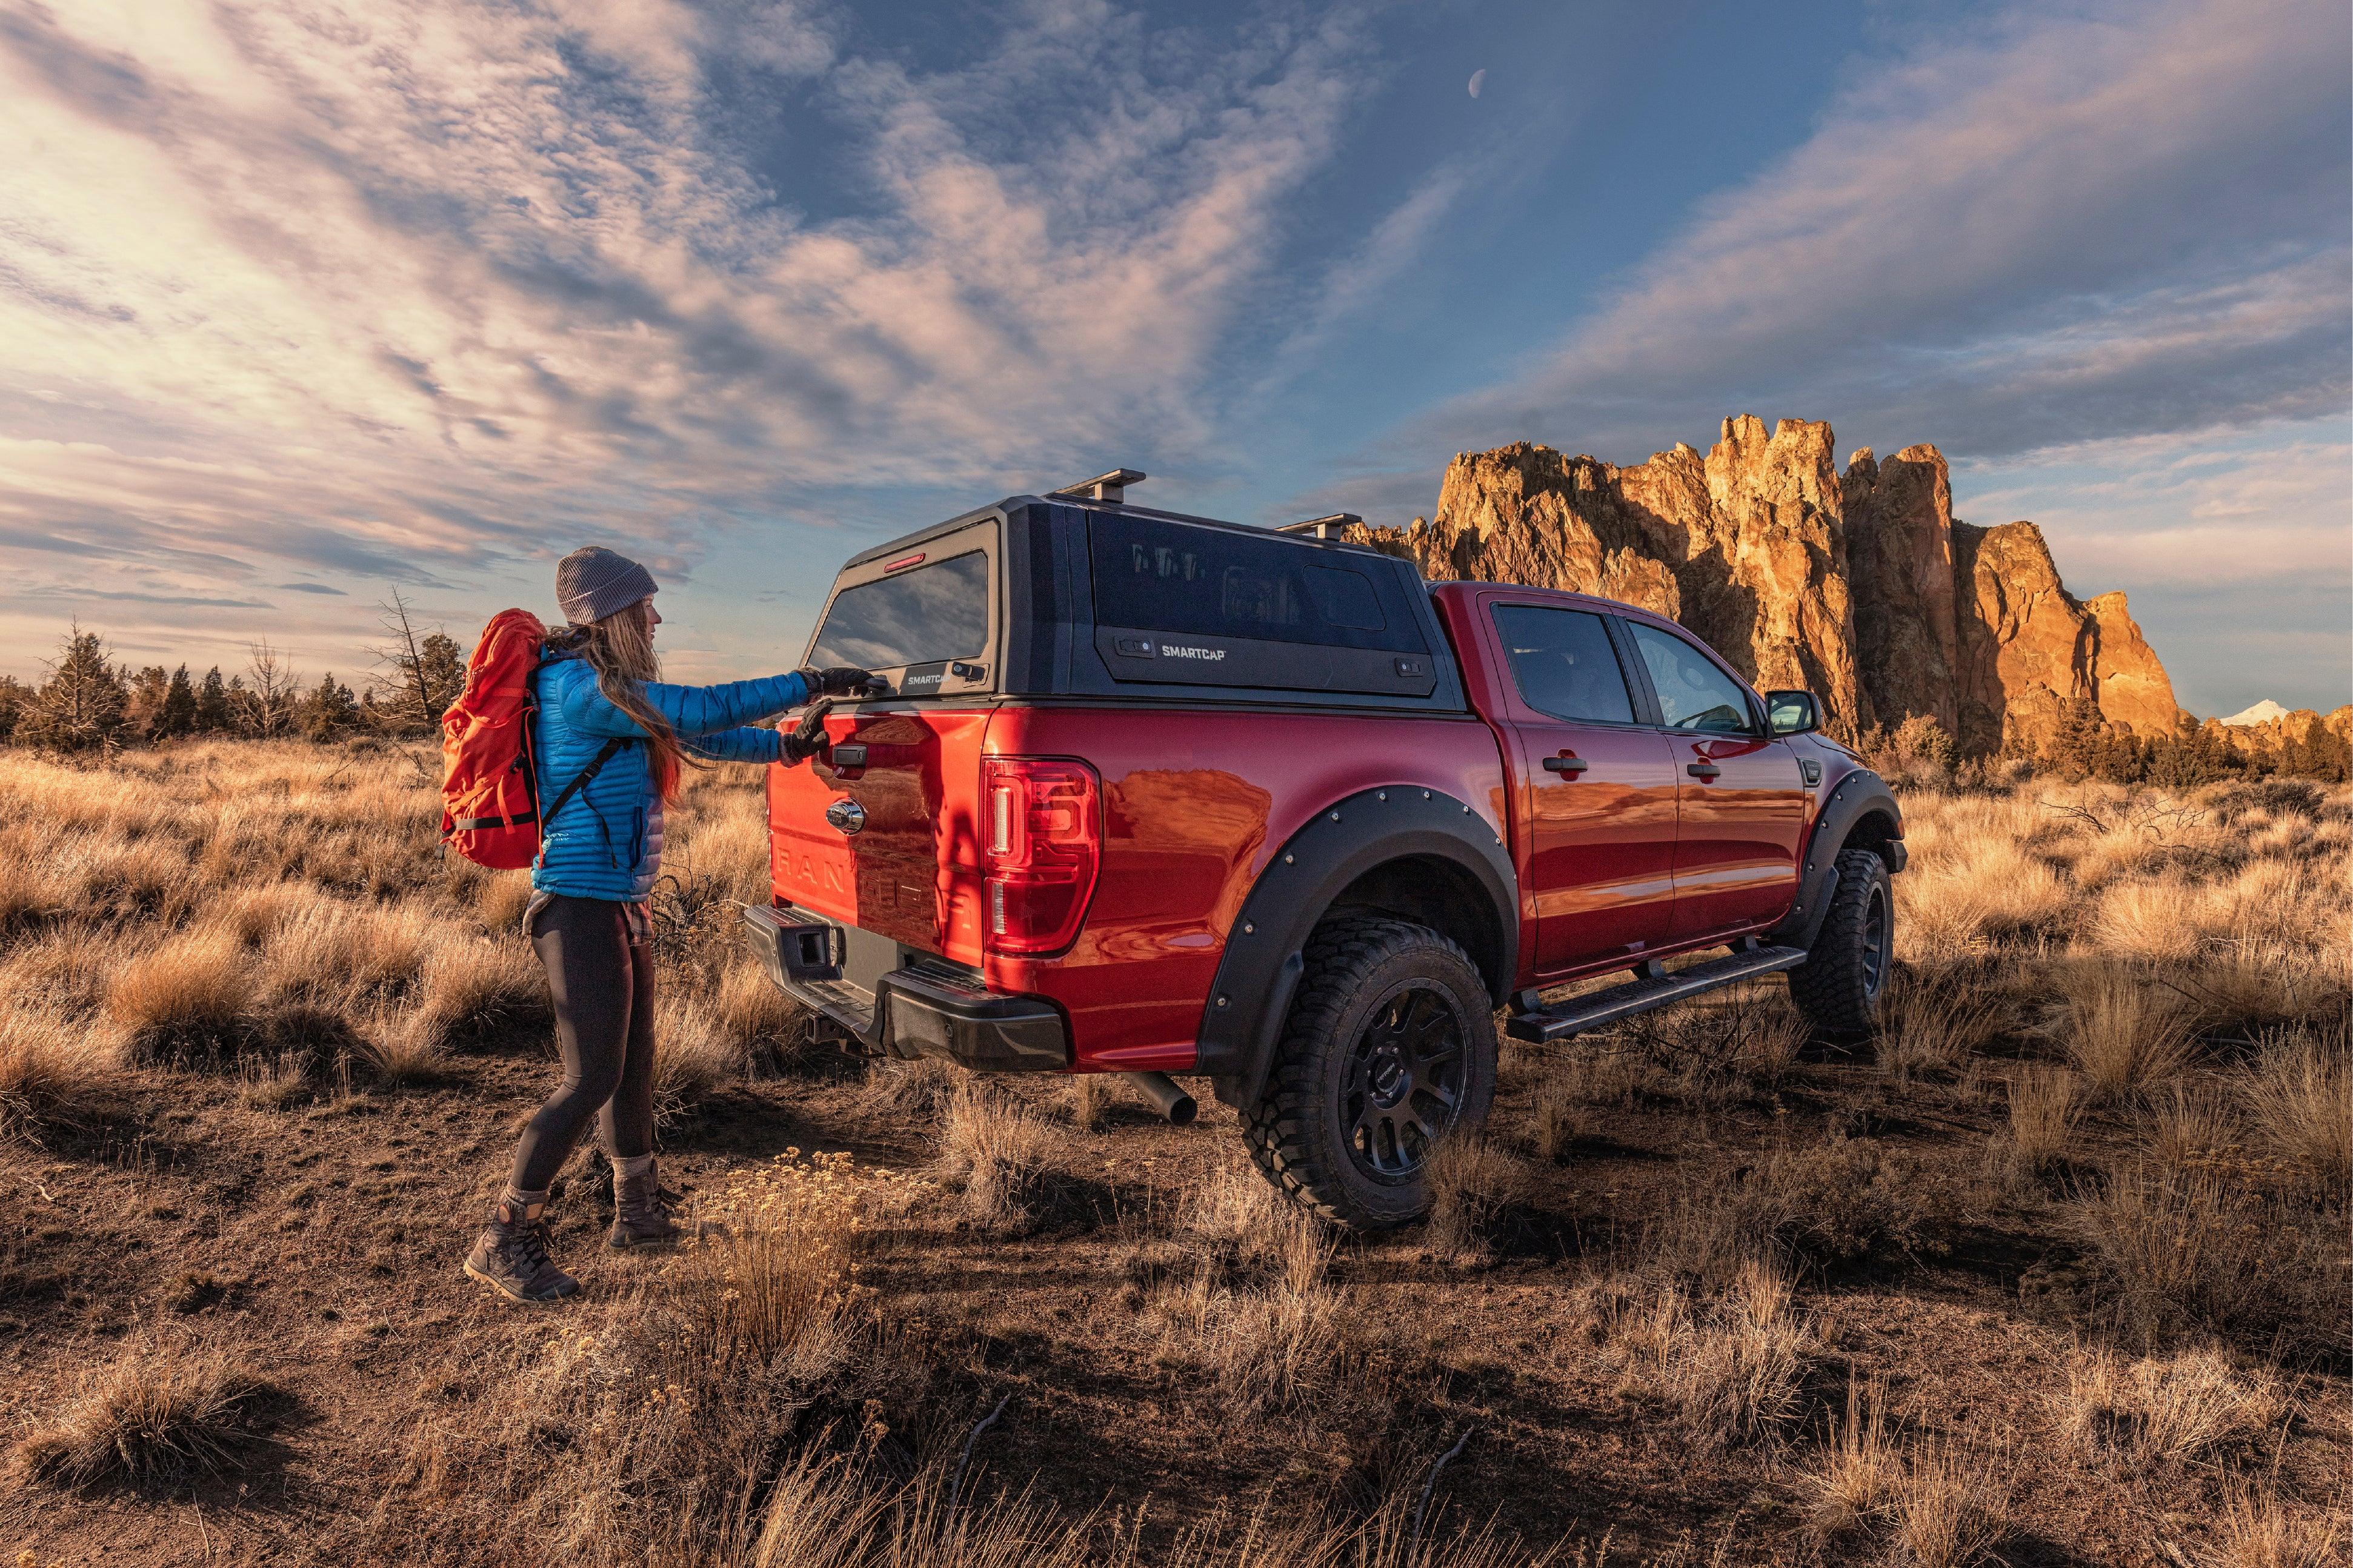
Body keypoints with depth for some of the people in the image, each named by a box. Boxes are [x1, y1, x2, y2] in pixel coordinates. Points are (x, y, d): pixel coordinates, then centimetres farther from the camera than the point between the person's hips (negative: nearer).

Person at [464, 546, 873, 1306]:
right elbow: (699, 711, -20)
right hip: (582, 906, -10)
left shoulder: (614, 690, 13)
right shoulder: (579, 687, -16)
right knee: (592, 1079, -5)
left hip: (619, 906, 10)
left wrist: (782, 746, 23)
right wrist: (807, 684, -14)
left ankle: (637, 1213, 33)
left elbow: (690, 735, 24)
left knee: (634, 1066, 18)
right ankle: (503, 1241, 10)